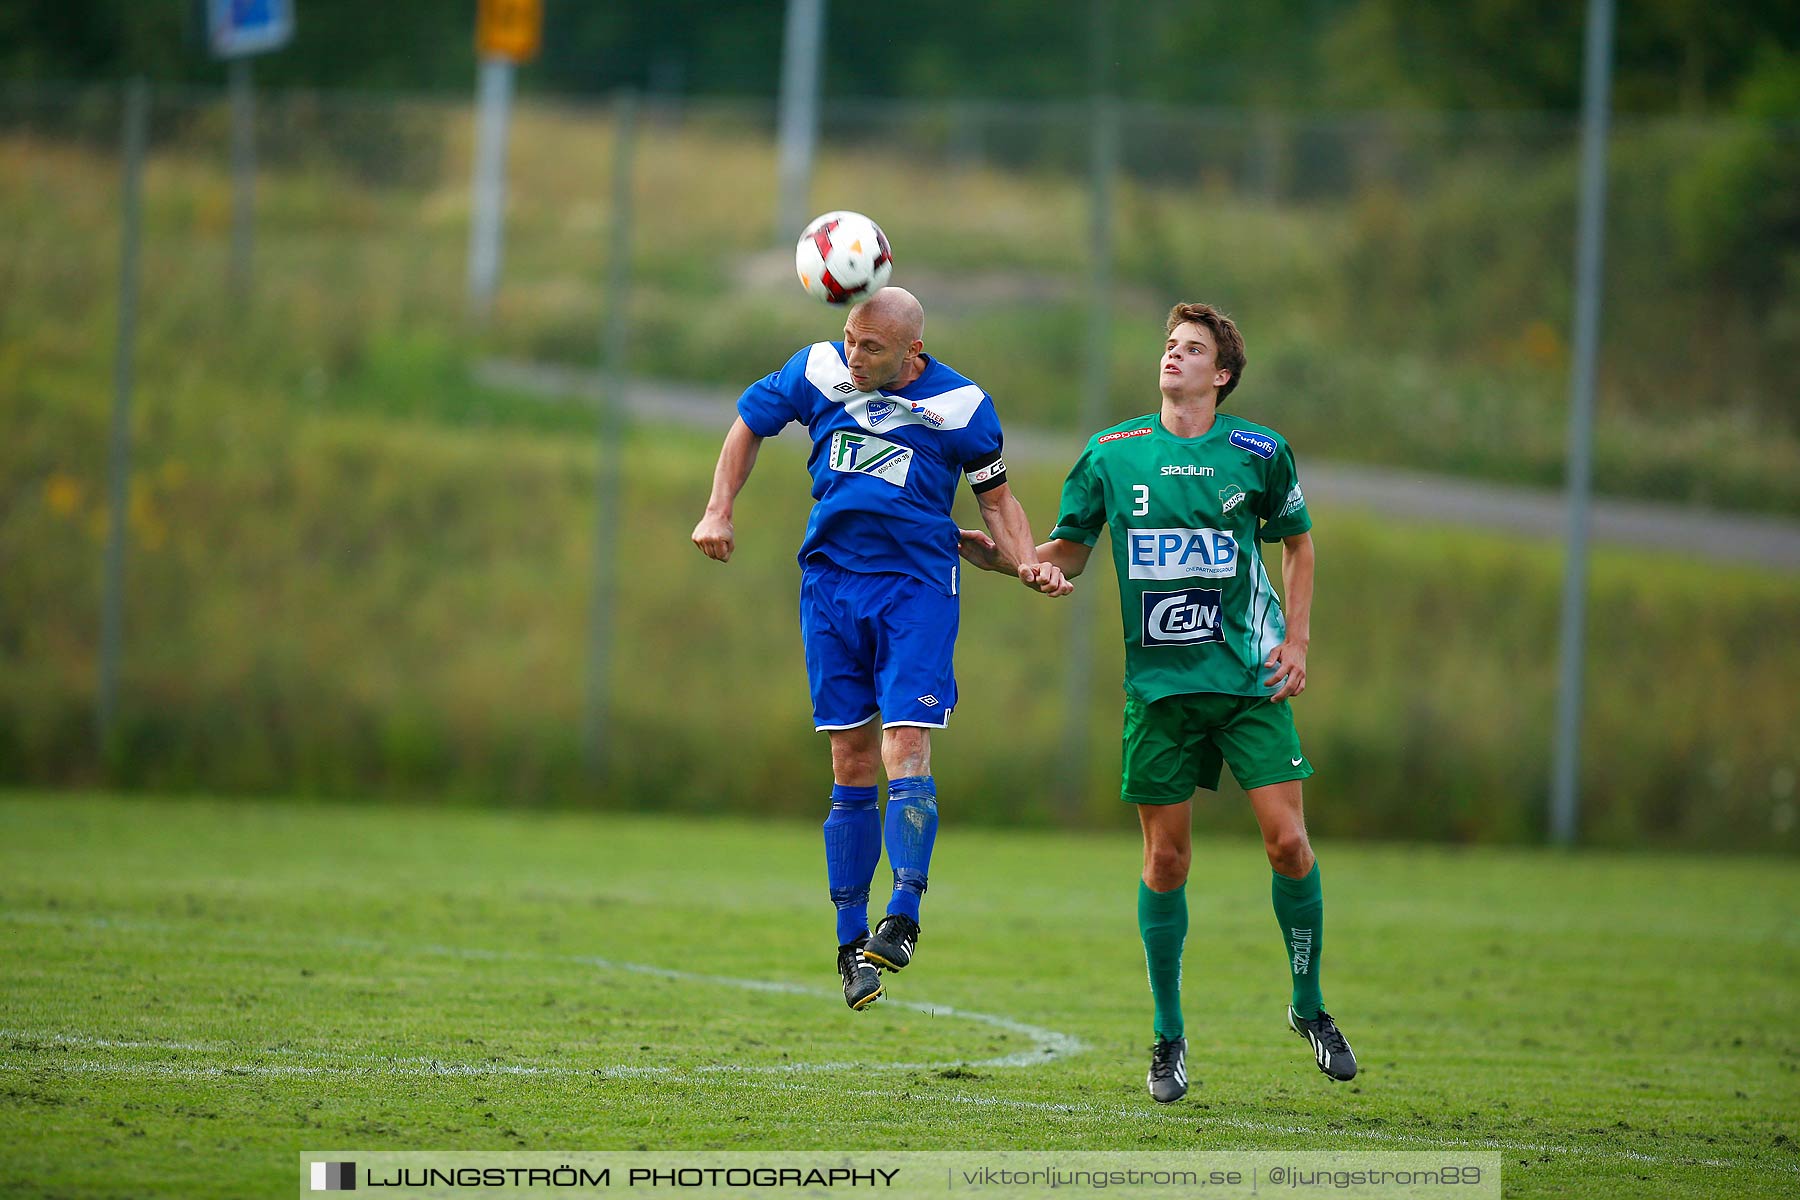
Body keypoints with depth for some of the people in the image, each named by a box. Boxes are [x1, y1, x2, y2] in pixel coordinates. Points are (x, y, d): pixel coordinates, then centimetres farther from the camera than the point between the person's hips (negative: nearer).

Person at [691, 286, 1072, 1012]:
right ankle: (851, 941, 9)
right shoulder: (818, 371, -1)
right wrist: (719, 511, 7)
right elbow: (750, 421, 15)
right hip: (831, 578, 2)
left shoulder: (960, 406, -5)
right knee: (851, 766, 4)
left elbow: (995, 495, 8)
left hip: (917, 586, -2)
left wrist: (1027, 564, -8)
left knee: (905, 749, -17)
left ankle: (903, 917, -18)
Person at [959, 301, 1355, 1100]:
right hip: (1158, 682, 1)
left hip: (1249, 675, -1)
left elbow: (1296, 540, 15)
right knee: (1165, 858, 2)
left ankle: (1309, 1006, 11)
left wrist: (1297, 638, 4)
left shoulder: (1258, 452, 1)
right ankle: (1169, 1037, 14)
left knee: (1287, 839, -9)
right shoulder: (1111, 455, 2)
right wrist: (998, 557, -11)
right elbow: (1066, 555, 9)